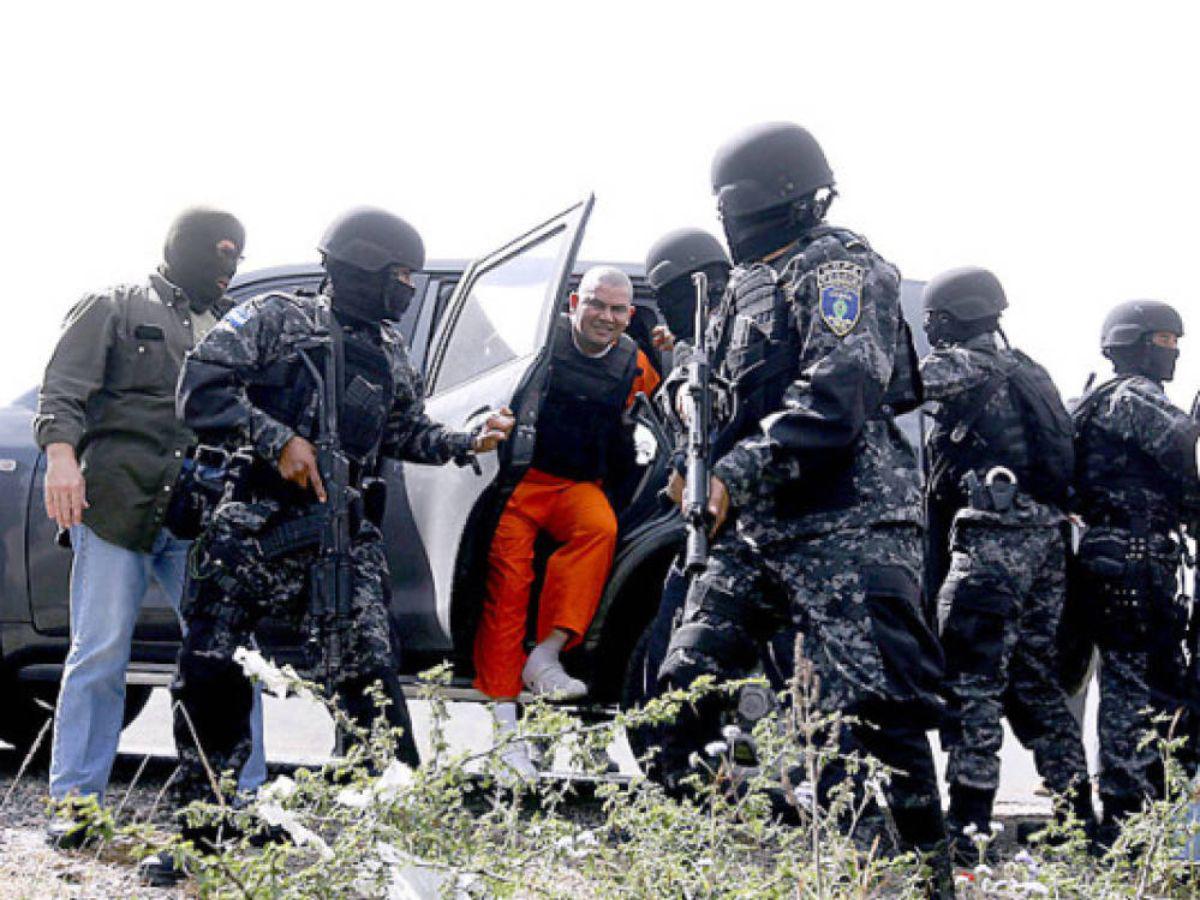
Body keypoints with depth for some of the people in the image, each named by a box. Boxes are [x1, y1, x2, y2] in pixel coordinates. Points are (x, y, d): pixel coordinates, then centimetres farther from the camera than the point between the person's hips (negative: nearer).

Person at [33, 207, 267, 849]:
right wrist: (62, 455, -18)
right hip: (117, 505, -5)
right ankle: (74, 802, 1)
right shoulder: (115, 309, 8)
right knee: (100, 653, -4)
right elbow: (63, 390, -2)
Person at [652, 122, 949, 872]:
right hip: (757, 530, 9)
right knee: (689, 681, 7)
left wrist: (735, 477, -19)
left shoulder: (840, 271, -7)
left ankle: (930, 866, -9)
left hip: (847, 528, -9)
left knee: (875, 706, -13)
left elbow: (833, 404, -19)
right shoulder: (749, 285, 21)